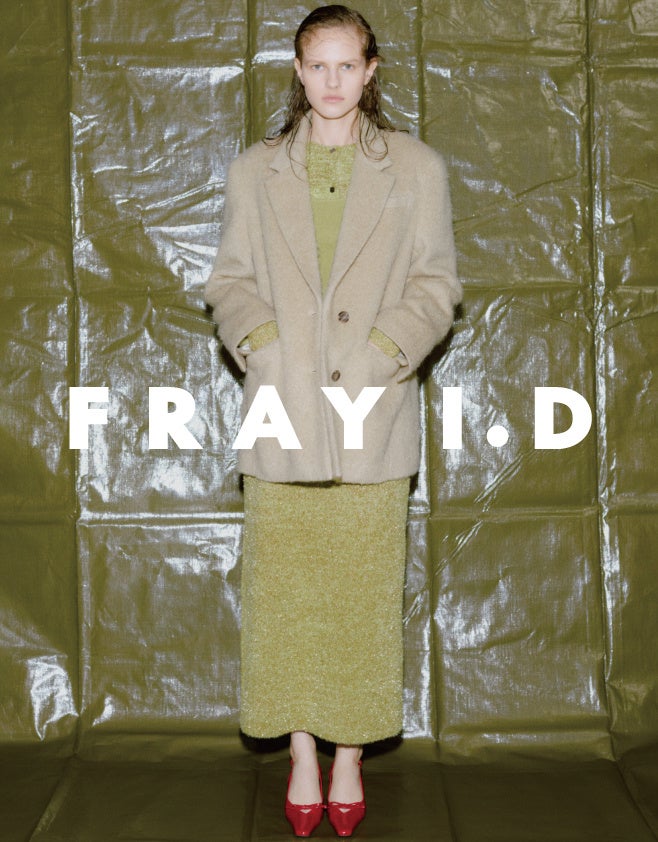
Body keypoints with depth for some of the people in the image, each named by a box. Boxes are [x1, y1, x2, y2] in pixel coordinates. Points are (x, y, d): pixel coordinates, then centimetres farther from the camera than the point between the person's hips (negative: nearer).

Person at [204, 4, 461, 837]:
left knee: (363, 594, 4)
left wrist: (382, 352, -9)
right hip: (282, 416, 1)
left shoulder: (416, 167, 7)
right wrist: (261, 345, -7)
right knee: (284, 592, 4)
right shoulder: (255, 170, 11)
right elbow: (229, 280, 11)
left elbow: (437, 283, 5)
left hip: (371, 416, -1)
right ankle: (302, 759, 18)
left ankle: (349, 760, 19)